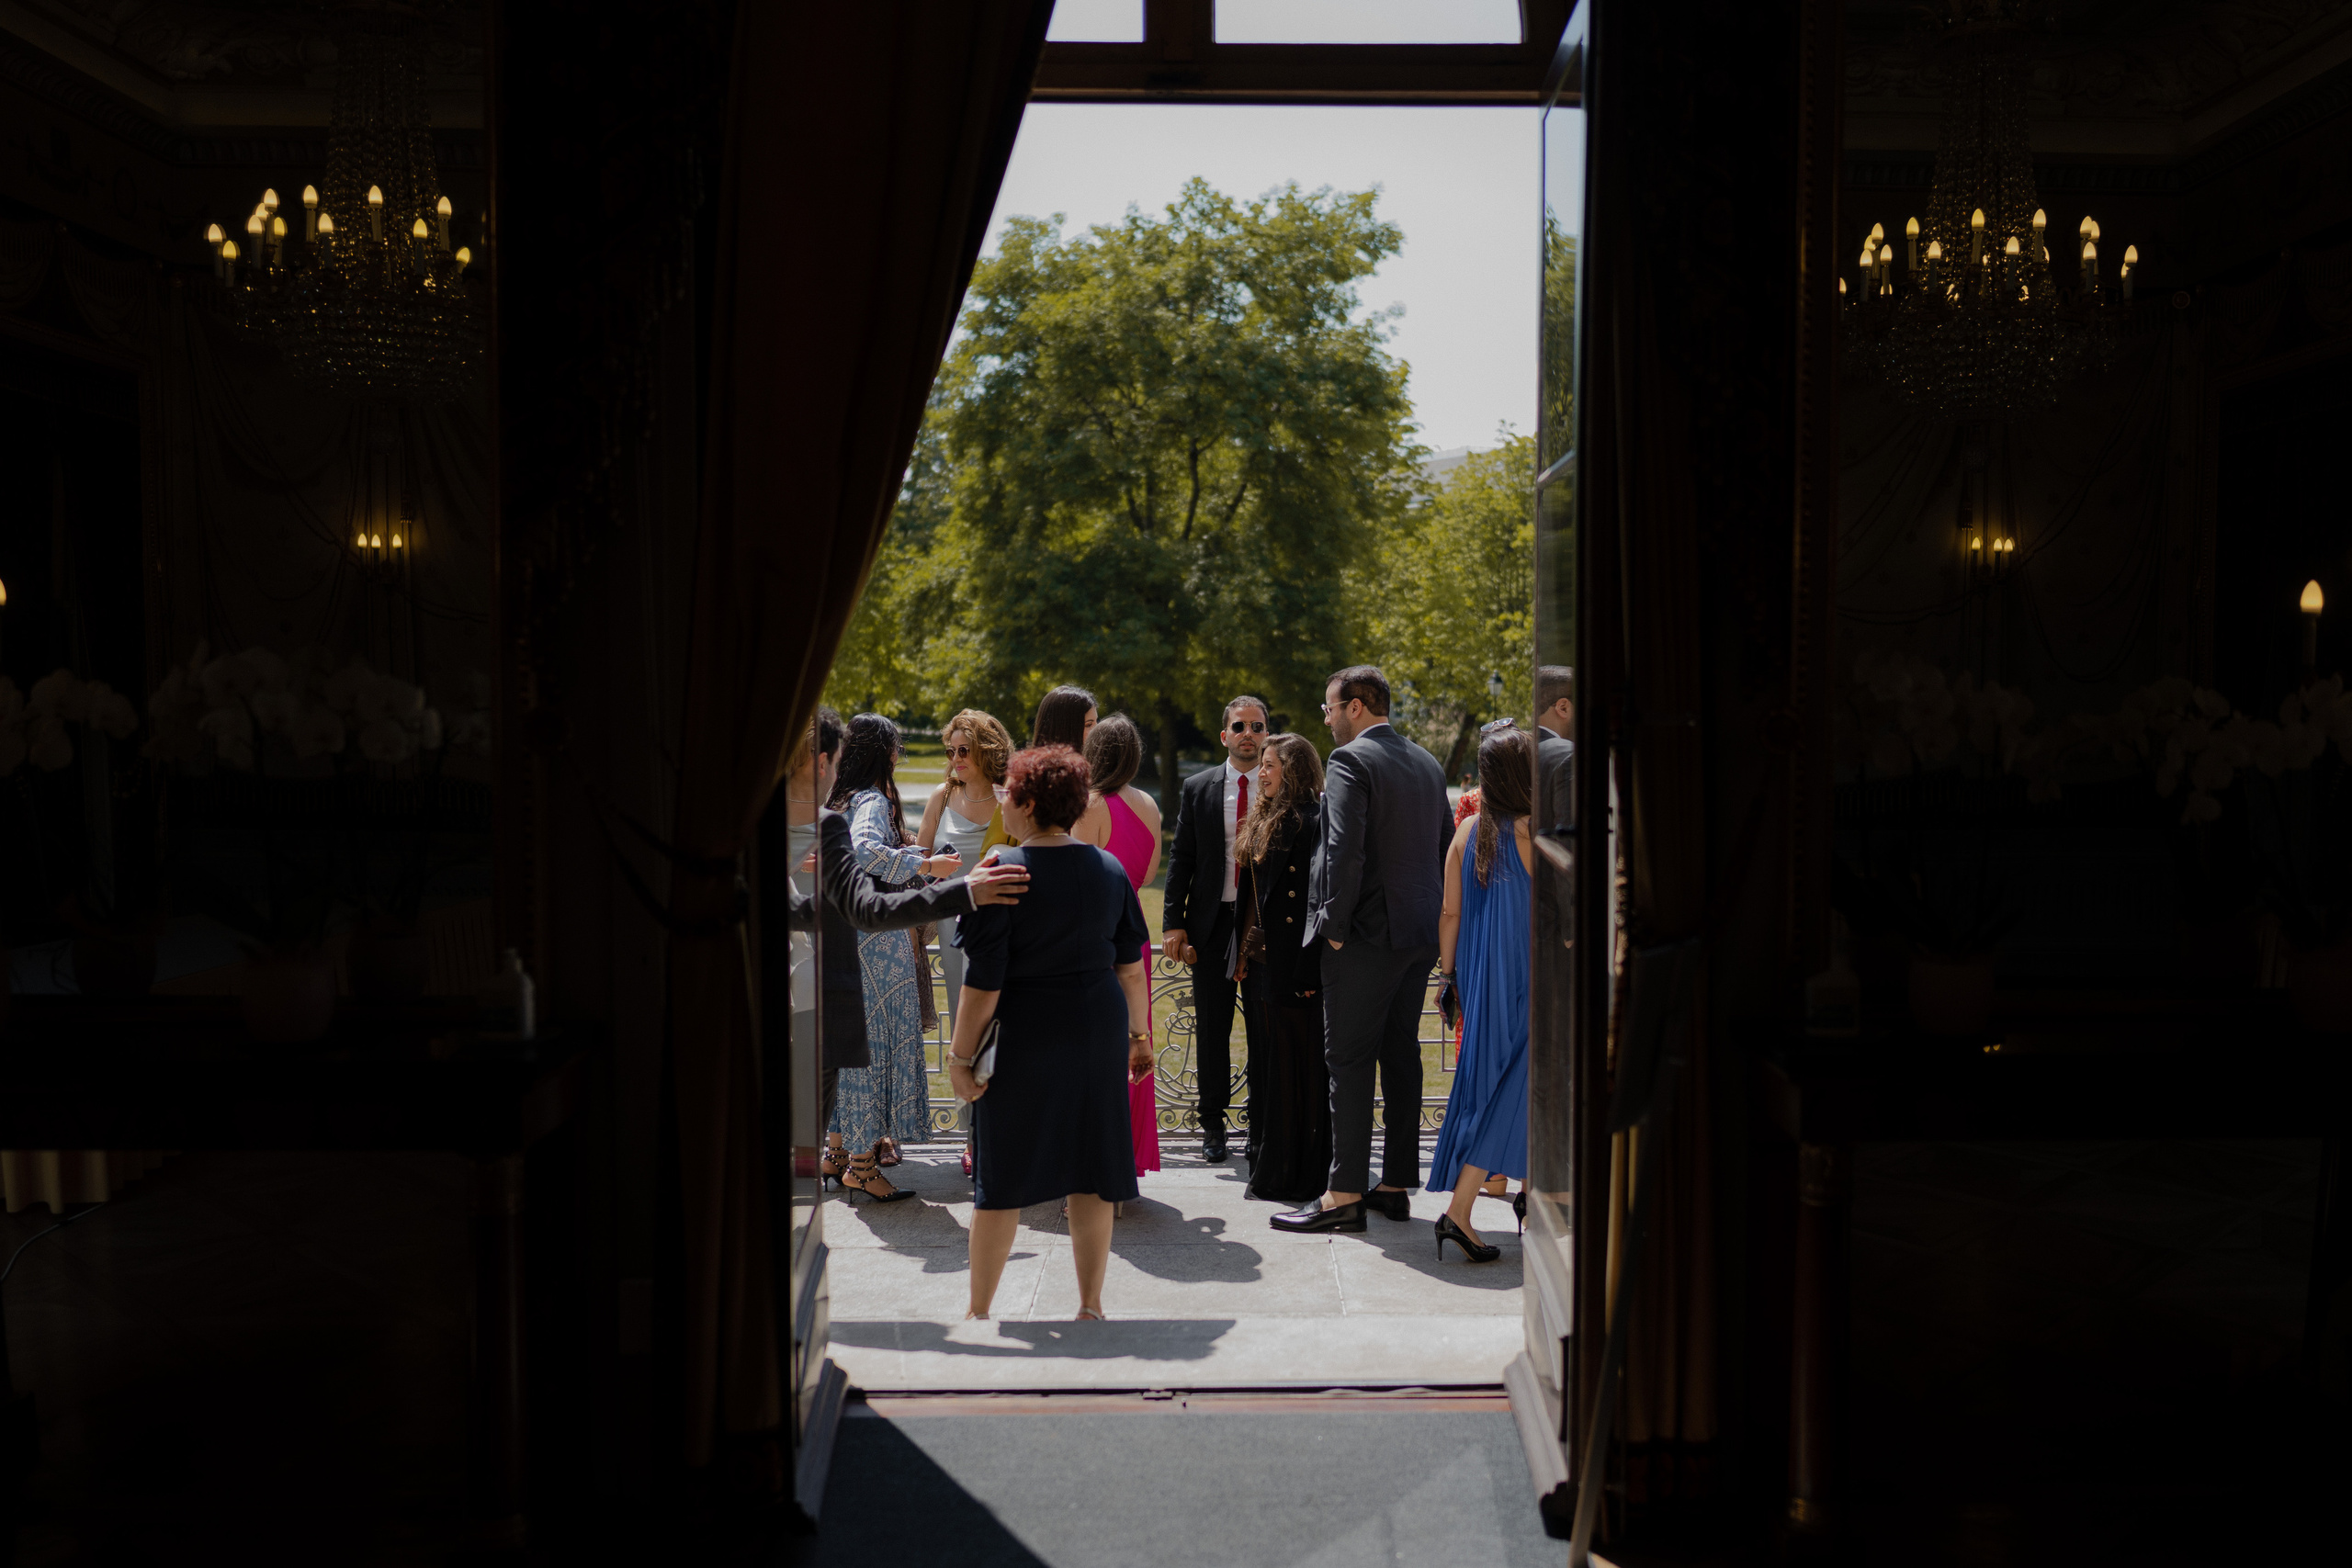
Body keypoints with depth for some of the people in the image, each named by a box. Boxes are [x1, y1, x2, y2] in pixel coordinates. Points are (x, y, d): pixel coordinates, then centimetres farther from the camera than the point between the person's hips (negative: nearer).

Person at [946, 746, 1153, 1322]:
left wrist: (960, 1056, -8)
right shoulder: (1110, 869, 2)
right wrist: (1139, 1033, 18)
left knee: (1002, 1177, 7)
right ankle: (1090, 1306, 16)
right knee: (1091, 1170, 11)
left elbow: (983, 983, -15)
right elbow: (1131, 966, 8)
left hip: (1023, 1036, -4)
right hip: (1098, 1031, 4)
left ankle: (979, 1311, 18)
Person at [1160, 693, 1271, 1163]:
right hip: (1213, 922, 1)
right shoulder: (1197, 789, 6)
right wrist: (1173, 922, -2)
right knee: (1211, 1029, 7)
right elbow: (1180, 859, 5)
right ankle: (1213, 1125, 18)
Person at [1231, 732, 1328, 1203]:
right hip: (1259, 963, 9)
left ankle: (1300, 1176, 7)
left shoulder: (1311, 820, -14)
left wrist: (1307, 970, -22)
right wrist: (1242, 954, 15)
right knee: (1265, 1064, 15)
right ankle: (1268, 1169, 25)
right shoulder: (1263, 819, 15)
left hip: (1291, 965, -9)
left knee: (1298, 1066, -1)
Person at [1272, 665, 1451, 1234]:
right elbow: (1447, 848, 18)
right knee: (1401, 1056, 12)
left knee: (1349, 1061, -4)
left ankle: (1345, 1194, -3)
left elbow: (1344, 850, -21)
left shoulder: (1350, 760, -11)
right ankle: (1396, 1185, 17)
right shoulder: (1427, 764, 14)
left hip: (1366, 934, -8)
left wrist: (1334, 923, -13)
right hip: (1421, 933, 8)